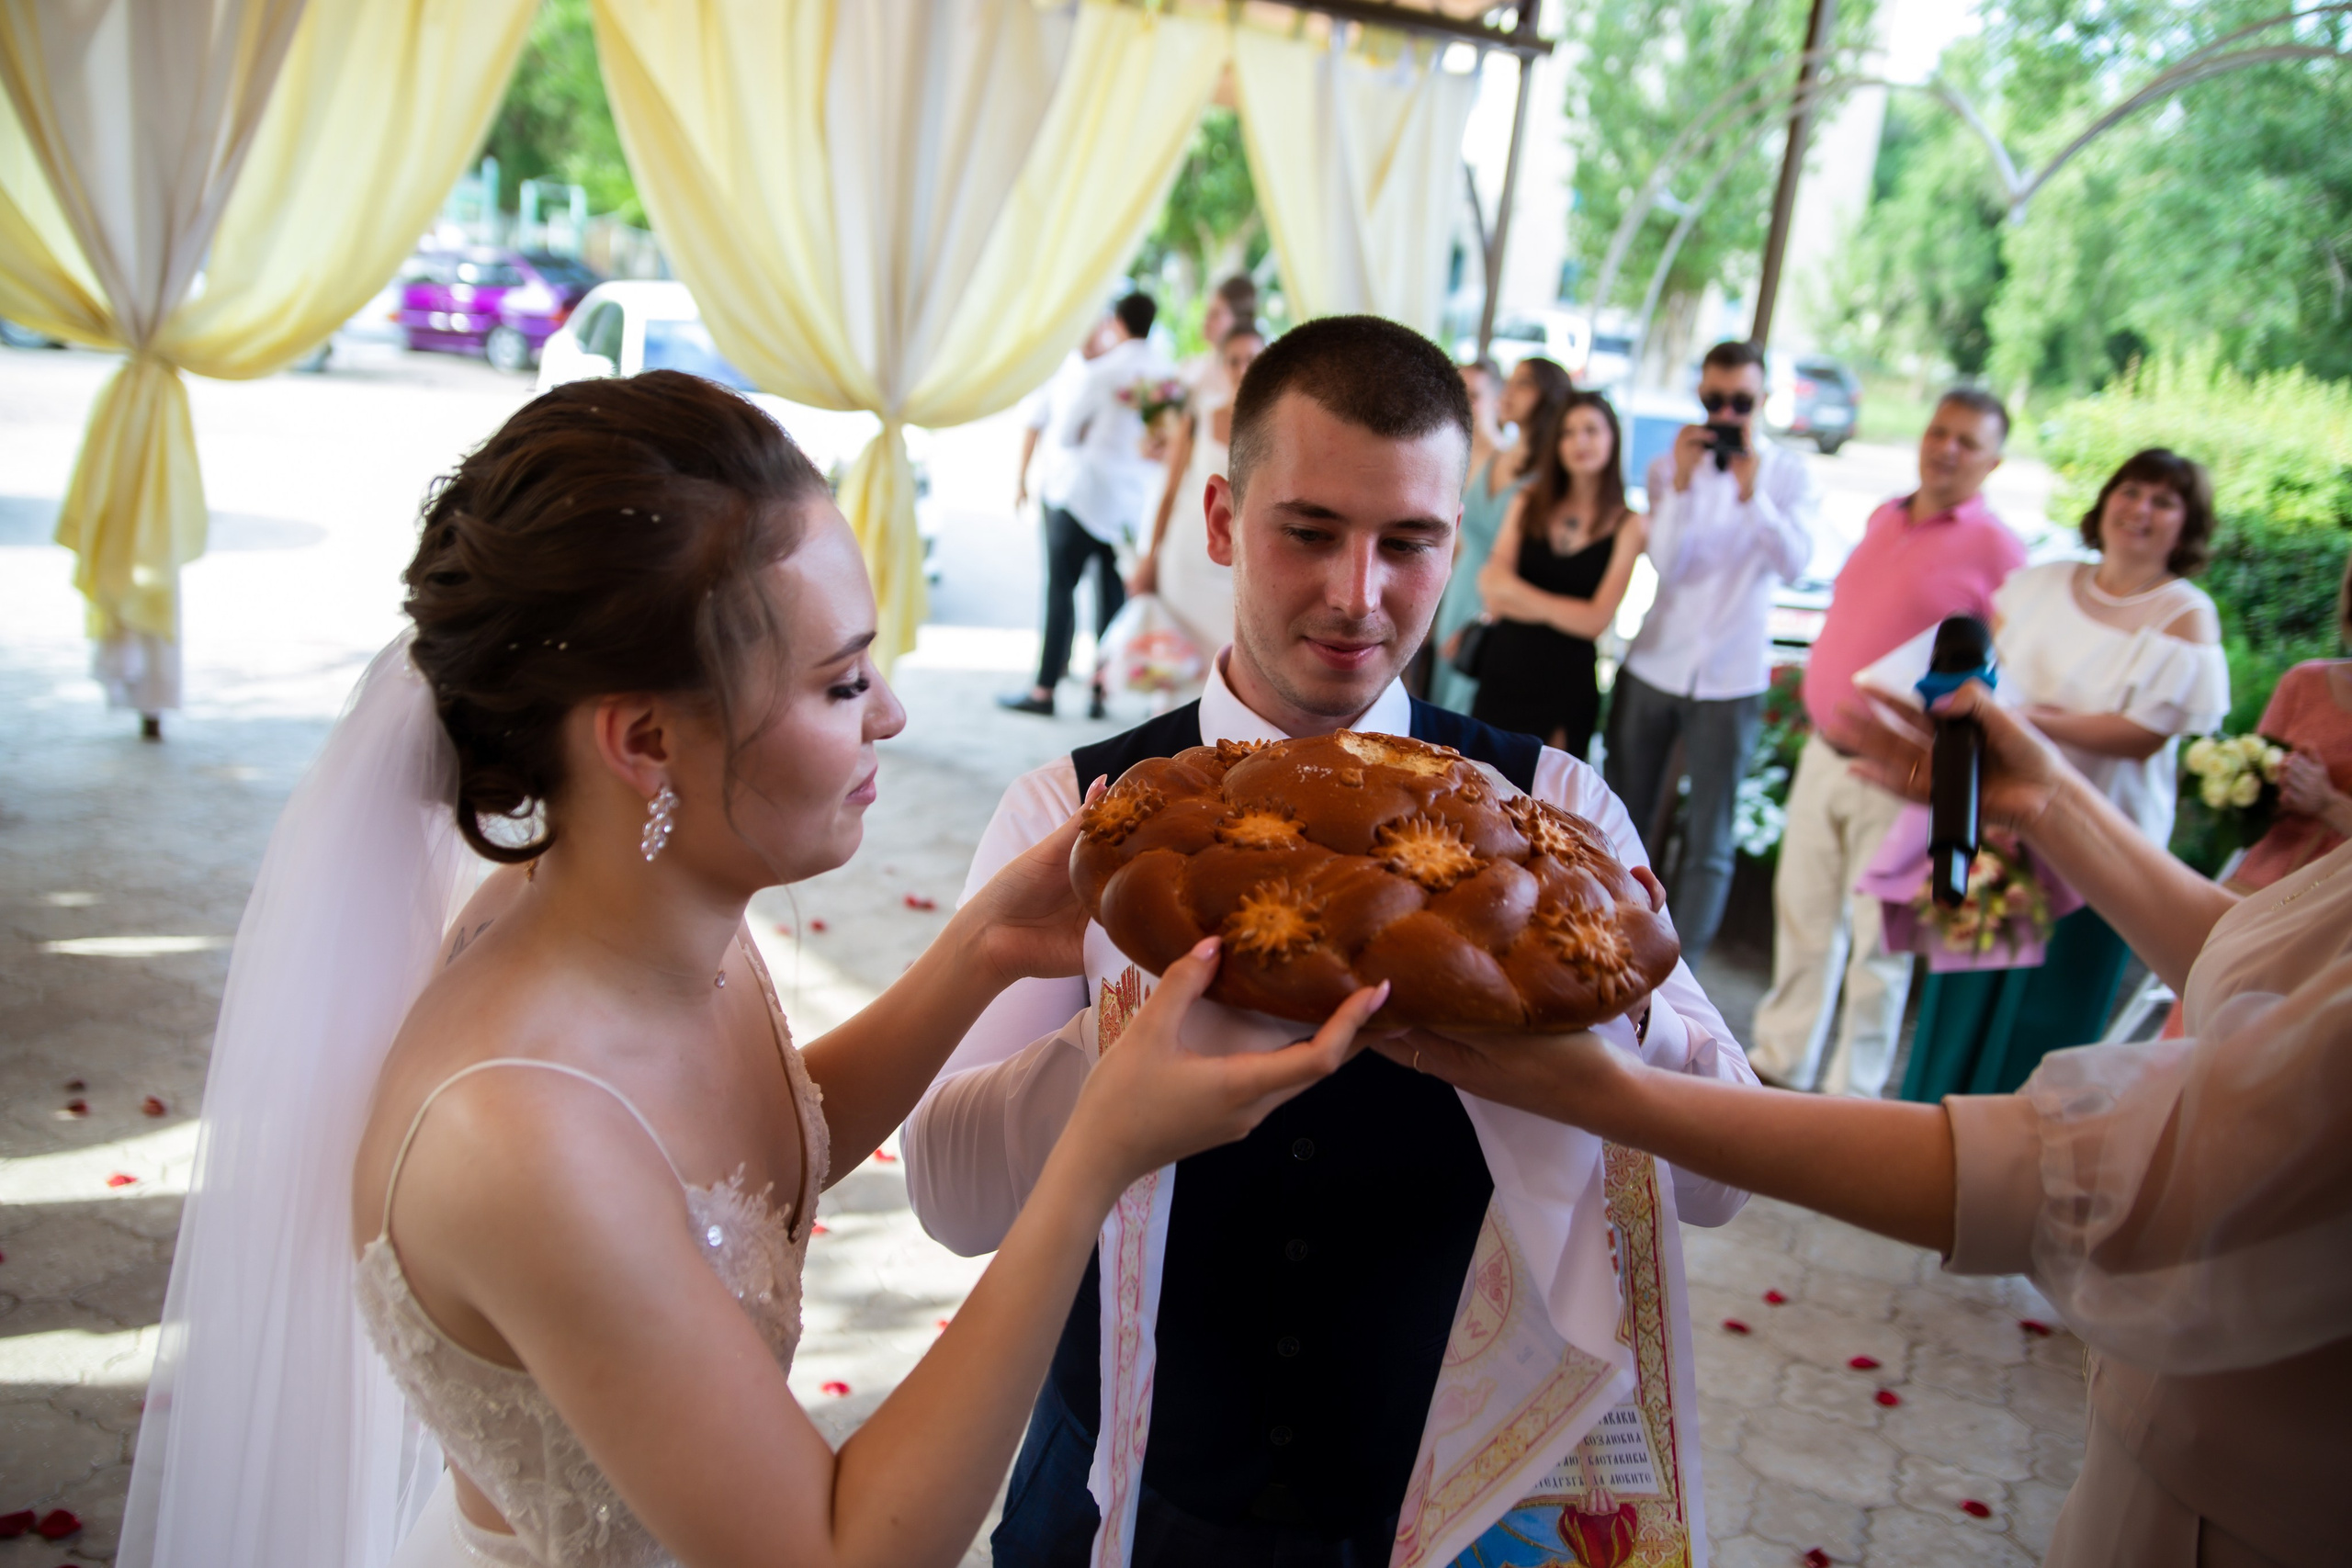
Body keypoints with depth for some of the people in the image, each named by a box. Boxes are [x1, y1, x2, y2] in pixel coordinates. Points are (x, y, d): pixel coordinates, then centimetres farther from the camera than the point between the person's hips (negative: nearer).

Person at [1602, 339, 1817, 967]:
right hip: (1652, 668, 1)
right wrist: (1682, 484, -22)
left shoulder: (1788, 475, 0)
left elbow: (1794, 564, -15)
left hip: (1730, 680, -1)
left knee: (1708, 844, 1)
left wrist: (1751, 490, -25)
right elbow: (1666, 563, -10)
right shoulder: (1670, 467, 2)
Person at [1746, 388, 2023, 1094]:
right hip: (1822, 752, 6)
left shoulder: (1996, 551, -10)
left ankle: (1850, 1096, 17)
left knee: (1875, 942, 4)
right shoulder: (1883, 519, 11)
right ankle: (1781, 1062, 30)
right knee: (1802, 917, 15)